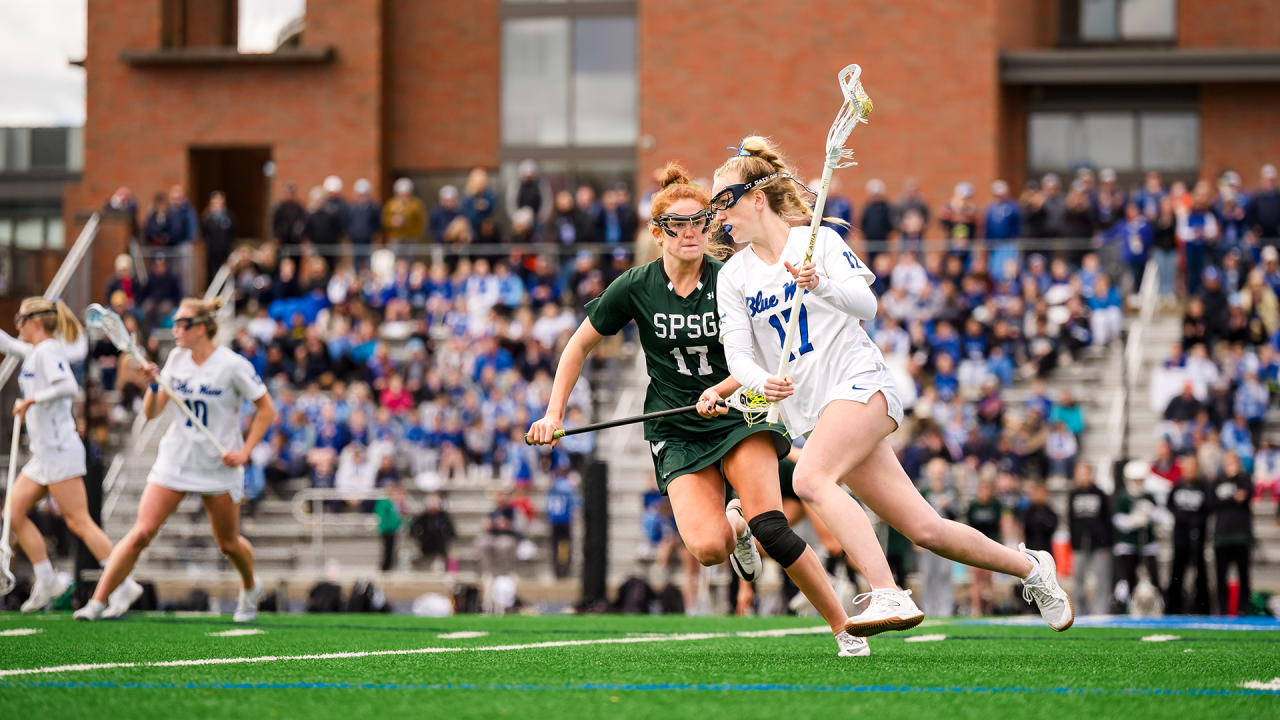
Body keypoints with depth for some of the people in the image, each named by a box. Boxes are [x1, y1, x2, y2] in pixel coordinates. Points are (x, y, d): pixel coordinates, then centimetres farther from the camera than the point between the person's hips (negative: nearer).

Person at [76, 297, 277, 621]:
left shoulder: (232, 365, -12)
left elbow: (267, 410, -5)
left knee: (228, 543, 11)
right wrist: (153, 384, -14)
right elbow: (151, 413, 5)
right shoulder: (177, 358, 2)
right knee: (141, 533, -11)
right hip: (175, 459, 3)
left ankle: (250, 587, 43)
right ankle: (97, 601, -12)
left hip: (219, 467, -3)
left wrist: (244, 452, -11)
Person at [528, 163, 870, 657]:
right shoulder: (635, 288, -2)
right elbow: (581, 345, 11)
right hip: (676, 430, 1)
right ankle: (734, 525, 18)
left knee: (770, 527, -24)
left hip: (738, 415, -1)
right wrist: (554, 414, 7)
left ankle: (844, 627, -10)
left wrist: (720, 390, -21)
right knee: (707, 547, -21)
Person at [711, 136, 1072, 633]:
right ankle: (1029, 566, 19)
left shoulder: (818, 241, -2)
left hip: (860, 383, -5)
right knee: (924, 529, 0)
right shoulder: (732, 276, 10)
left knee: (810, 479, -32)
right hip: (809, 411, 5)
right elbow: (737, 355, 1)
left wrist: (821, 285, -33)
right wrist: (763, 383, -21)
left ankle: (889, 598, -38)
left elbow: (866, 303, -14)